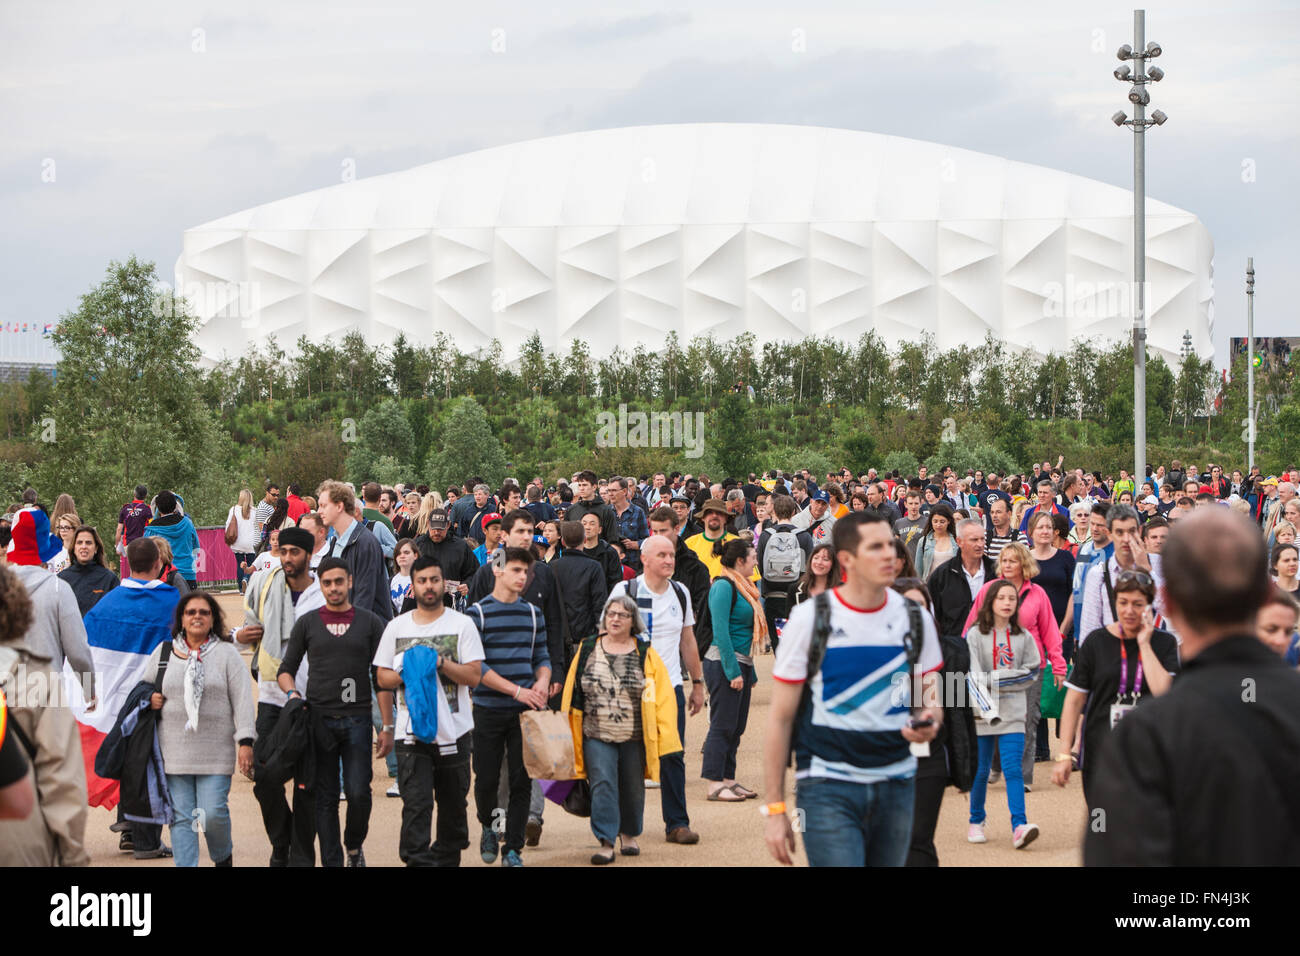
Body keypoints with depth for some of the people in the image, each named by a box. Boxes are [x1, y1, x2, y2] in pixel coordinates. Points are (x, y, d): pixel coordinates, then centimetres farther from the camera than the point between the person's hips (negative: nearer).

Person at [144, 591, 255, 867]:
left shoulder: (226, 653, 5)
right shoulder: (163, 652, 11)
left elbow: (242, 699, 1)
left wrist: (245, 741, -7)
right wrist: (149, 699, 1)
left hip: (216, 753, -2)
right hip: (174, 750, 2)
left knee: (214, 813, -7)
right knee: (181, 817, -2)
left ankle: (223, 857, 21)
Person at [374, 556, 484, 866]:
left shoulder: (461, 624, 2)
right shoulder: (396, 627, 9)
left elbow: (473, 676, -4)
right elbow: (382, 677, 9)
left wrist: (441, 663, -19)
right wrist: (405, 675, -11)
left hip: (454, 732, 0)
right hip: (411, 733, 0)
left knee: (453, 805, 10)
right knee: (415, 806, -10)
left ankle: (446, 858, 23)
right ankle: (417, 861, -11)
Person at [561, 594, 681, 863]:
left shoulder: (645, 654, 1)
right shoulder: (587, 651, 5)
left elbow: (663, 696, -1)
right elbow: (572, 694, 8)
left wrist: (662, 737, -7)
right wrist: (569, 732, 5)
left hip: (635, 738, 0)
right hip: (597, 737, 0)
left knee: (633, 788, 11)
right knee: (603, 785, -12)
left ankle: (629, 835, 32)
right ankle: (606, 843, -9)